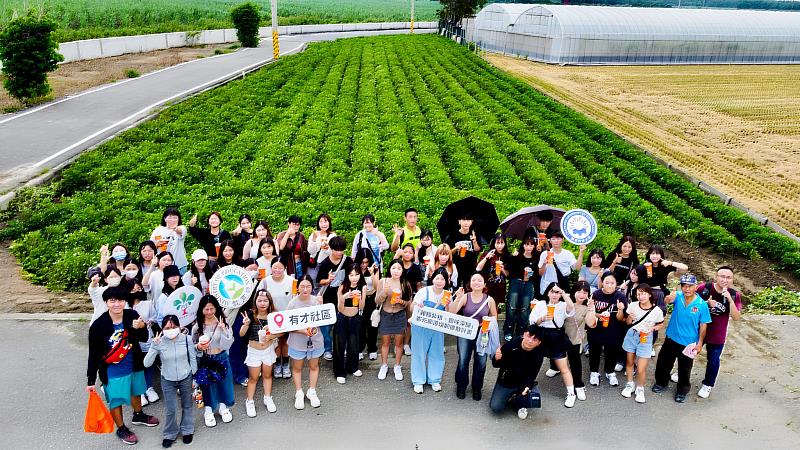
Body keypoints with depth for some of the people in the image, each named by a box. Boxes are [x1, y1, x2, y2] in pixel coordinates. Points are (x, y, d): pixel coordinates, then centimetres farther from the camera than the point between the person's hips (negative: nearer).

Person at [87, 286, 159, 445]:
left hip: (134, 366, 4)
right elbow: (94, 355, -14)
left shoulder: (132, 316, -16)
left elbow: (144, 338, -7)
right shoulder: (98, 326, -22)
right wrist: (91, 380, -10)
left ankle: (138, 415, 54)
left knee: (135, 392, 27)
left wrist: (140, 328, -30)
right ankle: (121, 429, 36)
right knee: (116, 401, 11)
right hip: (113, 372, -4)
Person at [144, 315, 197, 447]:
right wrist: (154, 346, -32)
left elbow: (193, 359, -4)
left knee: (187, 405, 18)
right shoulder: (159, 342, -18)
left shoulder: (187, 339, -16)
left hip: (186, 378, 1)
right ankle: (170, 434, 32)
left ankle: (187, 430, 41)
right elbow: (147, 364, -21)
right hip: (168, 381, -1)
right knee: (170, 410, 6)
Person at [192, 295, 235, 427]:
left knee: (223, 383, 14)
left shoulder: (224, 324, -11)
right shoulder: (197, 327, -9)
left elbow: (226, 345, -17)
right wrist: (198, 347, -22)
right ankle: (208, 411, 32)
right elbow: (192, 346, 0)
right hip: (205, 361, 0)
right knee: (207, 385, 11)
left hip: (221, 359, 0)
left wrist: (222, 330, -29)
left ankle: (223, 407, 38)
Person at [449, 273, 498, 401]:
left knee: (481, 363, 0)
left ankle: (477, 388, 24)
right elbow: (452, 312, -14)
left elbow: (494, 317, 10)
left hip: (482, 335, 1)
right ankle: (461, 387, 21)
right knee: (463, 361, -4)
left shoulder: (489, 300, -4)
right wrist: (457, 298, -25)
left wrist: (490, 322, -11)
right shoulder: (465, 297, -6)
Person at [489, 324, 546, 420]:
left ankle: (518, 402, 9)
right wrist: (496, 359, -34)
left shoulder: (538, 353, -17)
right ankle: (509, 398, 18)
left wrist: (527, 386, -33)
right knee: (496, 408, -16)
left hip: (524, 382, 1)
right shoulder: (512, 343, -22)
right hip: (505, 382, -1)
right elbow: (496, 364, -11)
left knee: (535, 401, -26)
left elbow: (532, 375, -12)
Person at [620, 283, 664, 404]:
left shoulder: (657, 311, -15)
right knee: (629, 362, 18)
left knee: (641, 369, -4)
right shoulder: (633, 305, -11)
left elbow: (661, 325, 3)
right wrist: (630, 318, -21)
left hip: (645, 339, -2)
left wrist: (652, 328, -17)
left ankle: (640, 388, 23)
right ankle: (630, 384, 41)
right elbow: (628, 322, 2)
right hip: (631, 335, 2)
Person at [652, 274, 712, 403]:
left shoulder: (702, 304, -15)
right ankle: (661, 382, 42)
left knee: (685, 369, 13)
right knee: (663, 363, 17)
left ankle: (682, 390, 36)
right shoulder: (678, 297, -12)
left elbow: (703, 325, -8)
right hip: (671, 339, 2)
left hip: (688, 343, -2)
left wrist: (700, 342, -8)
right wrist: (669, 298, -53)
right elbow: (665, 301, -29)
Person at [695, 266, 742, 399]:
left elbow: (736, 317, -18)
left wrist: (730, 300, -30)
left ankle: (707, 385, 35)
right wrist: (706, 303, -24)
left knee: (713, 361, 12)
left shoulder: (734, 295, -13)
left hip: (718, 335, 0)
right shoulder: (705, 287, -17)